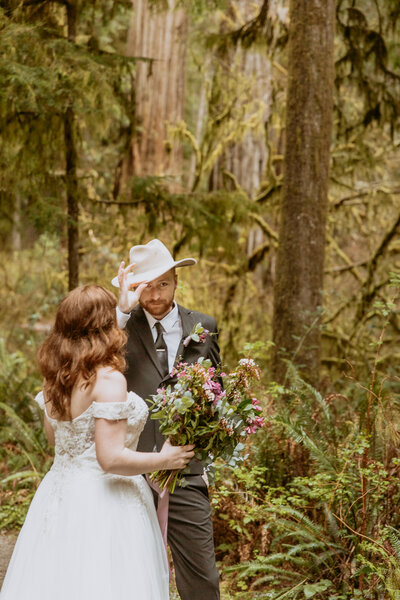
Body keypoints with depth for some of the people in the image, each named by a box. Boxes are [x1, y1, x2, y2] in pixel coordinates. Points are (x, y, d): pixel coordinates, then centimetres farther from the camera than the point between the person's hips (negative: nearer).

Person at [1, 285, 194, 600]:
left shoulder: (55, 377, 4)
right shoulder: (109, 380, -20)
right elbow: (111, 458, -23)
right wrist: (164, 459, -9)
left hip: (60, 497, 8)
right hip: (104, 503, -8)